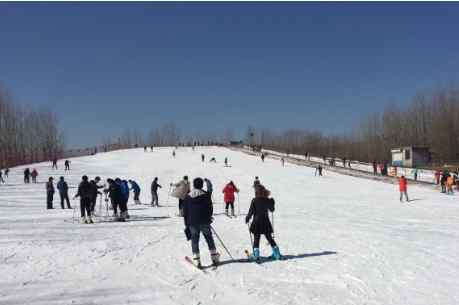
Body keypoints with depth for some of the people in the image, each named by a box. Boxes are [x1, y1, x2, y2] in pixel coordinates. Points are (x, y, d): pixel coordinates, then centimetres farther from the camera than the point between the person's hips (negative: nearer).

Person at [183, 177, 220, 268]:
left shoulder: (187, 197, 4)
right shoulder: (206, 195, -2)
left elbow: (185, 212, 7)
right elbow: (210, 208, 1)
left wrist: (187, 225, 13)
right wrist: (209, 218, 18)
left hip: (192, 223, 1)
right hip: (204, 222, -1)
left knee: (194, 241, 6)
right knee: (209, 238, 11)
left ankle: (196, 259, -1)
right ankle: (214, 256, 10)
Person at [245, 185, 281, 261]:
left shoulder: (254, 201, -12)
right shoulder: (268, 200, -3)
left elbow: (251, 211, -11)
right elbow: (272, 210, 11)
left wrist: (247, 218, 5)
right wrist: (272, 202, 26)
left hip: (256, 222, -3)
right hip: (266, 222, 3)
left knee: (256, 239, 3)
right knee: (269, 238, 14)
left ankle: (256, 255, -5)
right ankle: (277, 253, 17)